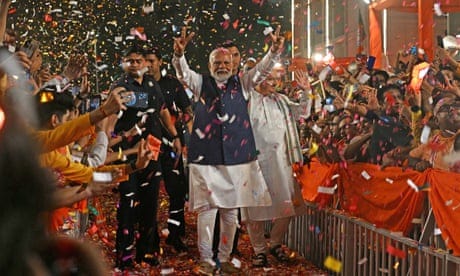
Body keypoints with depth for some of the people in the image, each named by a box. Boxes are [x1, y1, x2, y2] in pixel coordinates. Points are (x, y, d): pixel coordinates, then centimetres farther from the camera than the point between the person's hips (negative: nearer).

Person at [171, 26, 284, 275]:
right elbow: (183, 72, -10)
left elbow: (262, 70, 0)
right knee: (207, 210, -2)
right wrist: (179, 53, -31)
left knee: (231, 211, 8)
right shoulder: (201, 83, 6)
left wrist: (275, 50, -19)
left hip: (237, 156, 2)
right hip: (206, 156, -2)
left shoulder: (241, 84, 11)